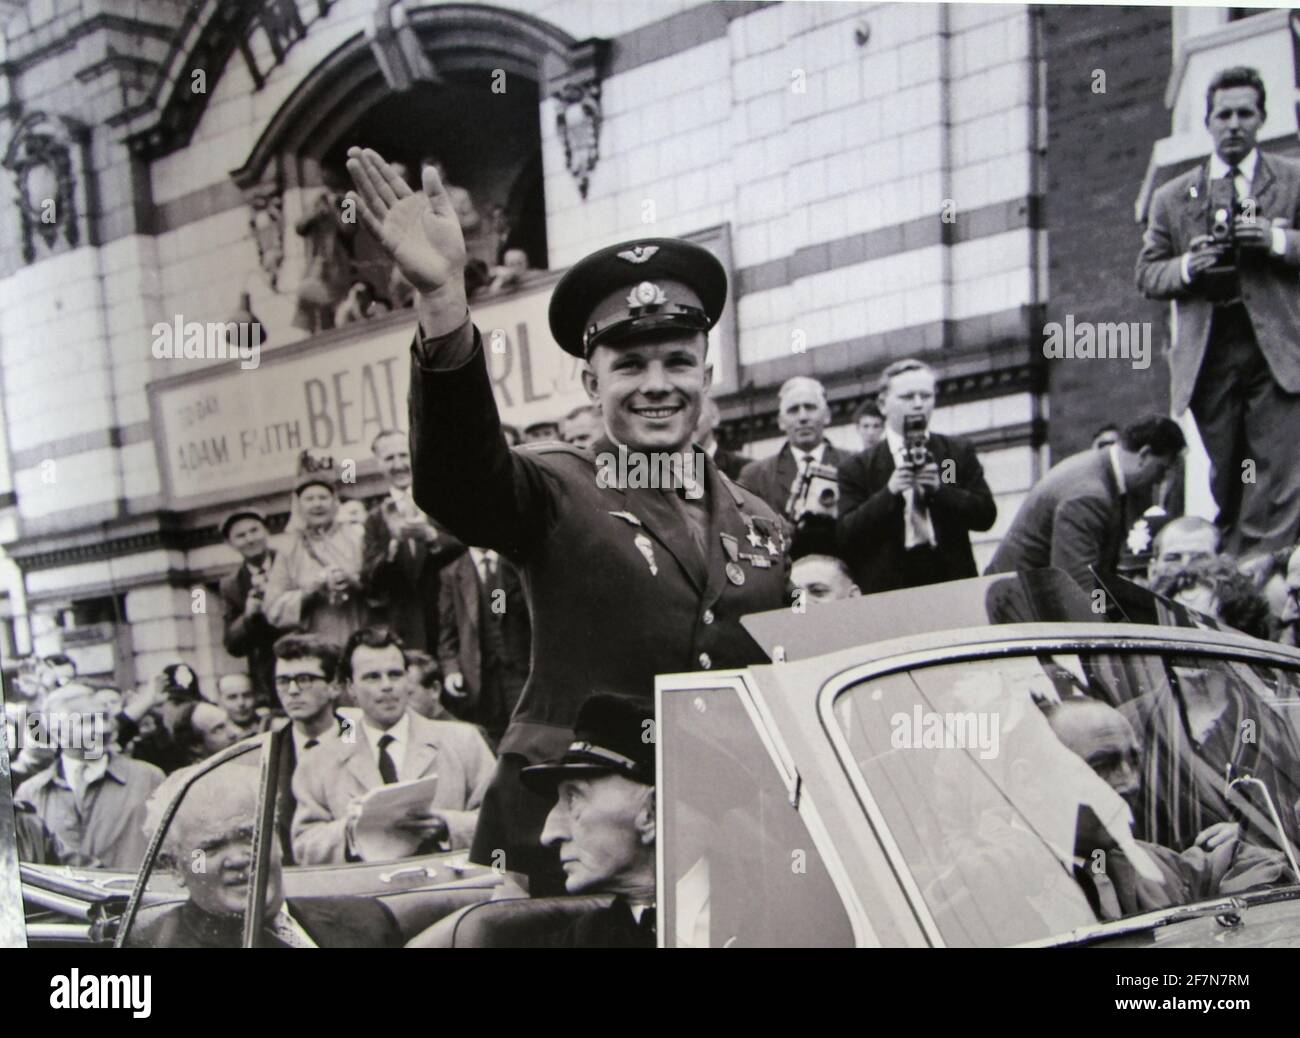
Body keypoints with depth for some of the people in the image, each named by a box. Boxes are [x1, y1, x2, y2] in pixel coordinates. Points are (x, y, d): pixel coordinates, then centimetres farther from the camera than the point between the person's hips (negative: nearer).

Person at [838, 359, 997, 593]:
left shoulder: (960, 451, 11)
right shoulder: (856, 467, 6)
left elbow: (986, 515, 4)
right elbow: (845, 535, -3)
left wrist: (940, 488, -12)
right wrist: (889, 492, -16)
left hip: (952, 580, 2)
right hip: (886, 589, -1)